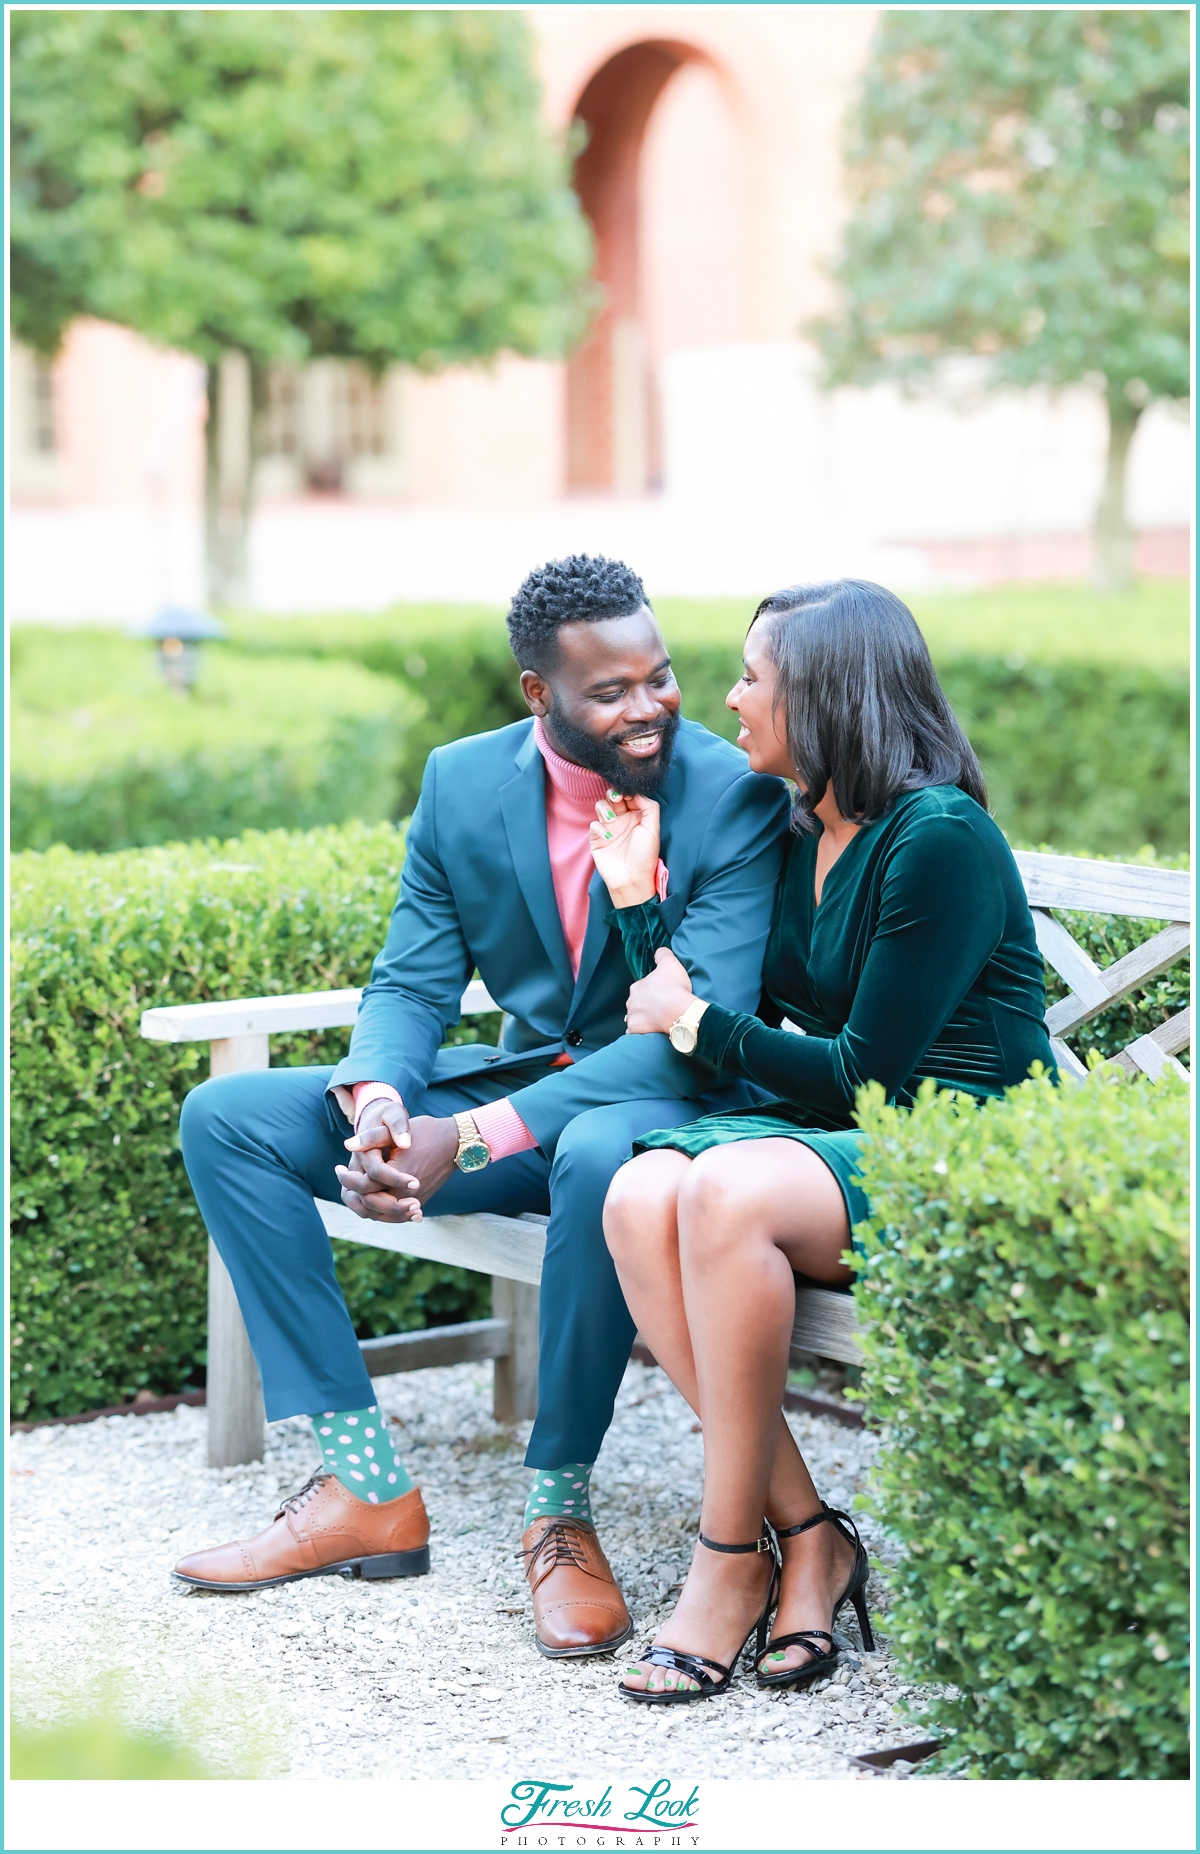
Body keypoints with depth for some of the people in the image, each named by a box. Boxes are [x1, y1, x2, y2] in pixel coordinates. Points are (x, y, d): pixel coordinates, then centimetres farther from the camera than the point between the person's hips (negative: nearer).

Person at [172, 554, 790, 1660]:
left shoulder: (734, 794, -16)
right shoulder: (463, 783, 0)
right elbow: (412, 984, 4)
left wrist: (471, 1139, -31)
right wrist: (375, 1105, -22)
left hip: (662, 1104, -6)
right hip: (519, 1079, 6)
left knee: (601, 1157, -43)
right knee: (225, 1117, -7)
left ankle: (560, 1510, -21)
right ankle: (366, 1487, -9)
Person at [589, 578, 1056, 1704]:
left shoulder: (941, 840, -13)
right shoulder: (797, 837, 13)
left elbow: (868, 1073, -15)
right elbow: (753, 1036, 18)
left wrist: (698, 1022, -5)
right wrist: (638, 897, 13)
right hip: (836, 1138, 8)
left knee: (726, 1191, -34)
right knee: (641, 1197, -23)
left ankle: (732, 1557, -20)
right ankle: (806, 1536, -18)